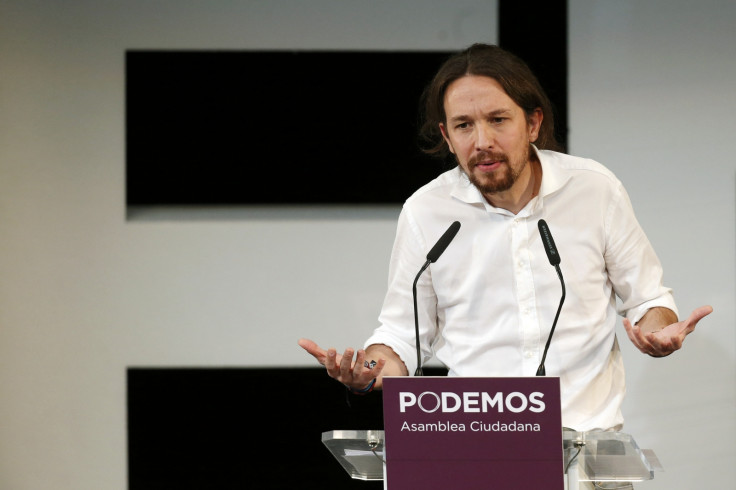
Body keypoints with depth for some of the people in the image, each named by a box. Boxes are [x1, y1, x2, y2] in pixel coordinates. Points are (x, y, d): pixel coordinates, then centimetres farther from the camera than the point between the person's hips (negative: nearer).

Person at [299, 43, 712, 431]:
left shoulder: (596, 188, 2)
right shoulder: (425, 212, 2)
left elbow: (646, 299, 13)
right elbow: (404, 333, 11)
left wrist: (657, 334, -10)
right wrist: (367, 374, -10)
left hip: (586, 433, -1)